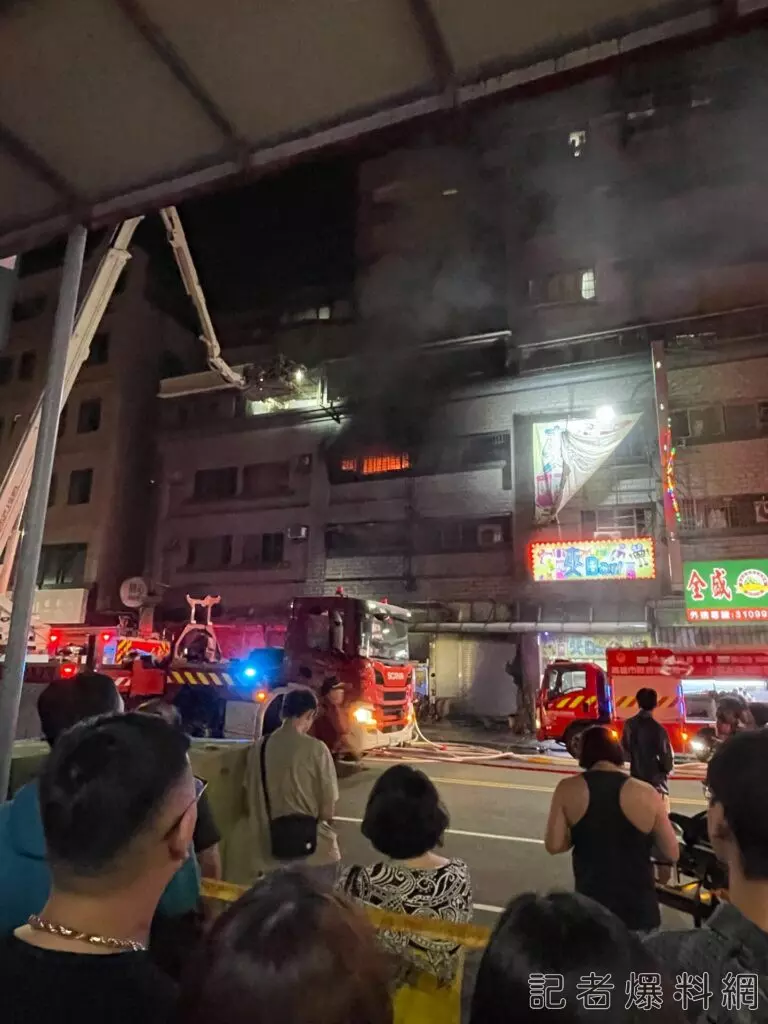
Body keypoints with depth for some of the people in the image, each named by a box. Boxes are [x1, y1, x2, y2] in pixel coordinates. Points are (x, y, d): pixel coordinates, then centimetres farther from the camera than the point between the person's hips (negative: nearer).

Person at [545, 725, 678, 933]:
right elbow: (672, 854, -2)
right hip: (638, 909, 0)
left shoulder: (568, 789, -8)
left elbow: (554, 845, -8)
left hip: (590, 907, 0)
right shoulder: (646, 794, -8)